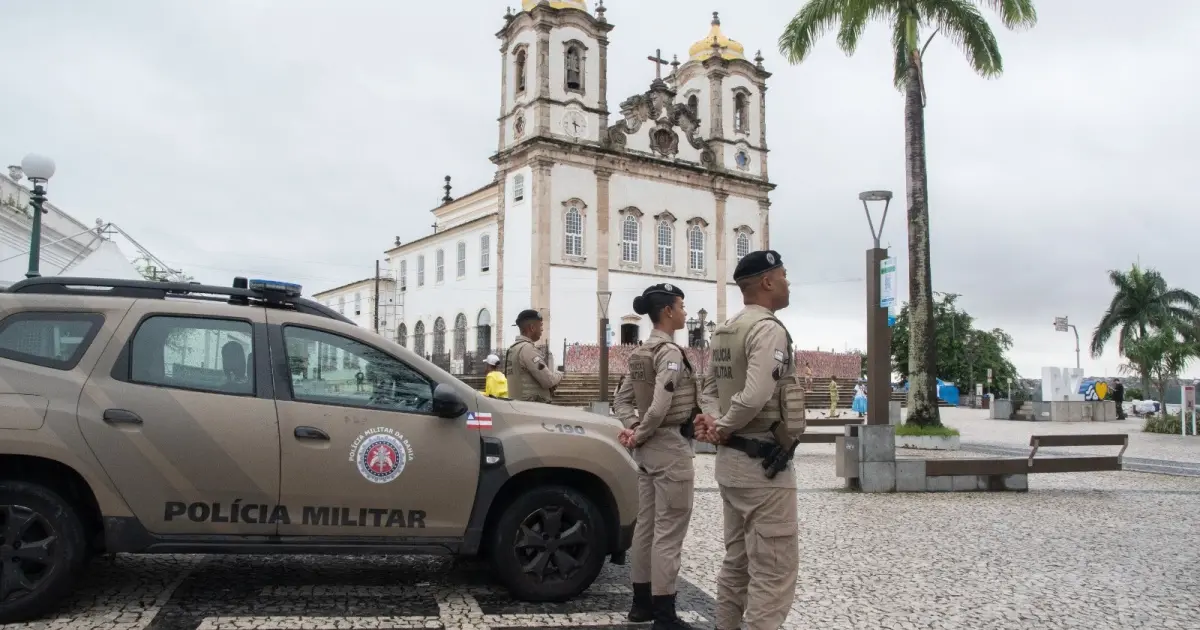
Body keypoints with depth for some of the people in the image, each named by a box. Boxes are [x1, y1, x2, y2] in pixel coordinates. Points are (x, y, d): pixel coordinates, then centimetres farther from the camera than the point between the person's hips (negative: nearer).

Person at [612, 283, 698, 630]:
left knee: (646, 525, 15)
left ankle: (642, 601, 26)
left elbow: (623, 397, 15)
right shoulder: (670, 352, -17)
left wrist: (633, 429, 3)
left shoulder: (640, 353, 11)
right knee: (668, 532, -2)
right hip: (671, 447, -9)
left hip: (648, 449, 9)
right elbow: (659, 407, -26)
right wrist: (640, 435, -12)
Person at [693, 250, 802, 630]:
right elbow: (755, 396, -27)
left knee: (737, 562, 18)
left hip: (732, 461, 10)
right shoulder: (768, 328, -16)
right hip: (764, 463, -10)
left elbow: (709, 390, 14)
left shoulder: (724, 332, 13)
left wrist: (713, 421, -3)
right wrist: (724, 428, -12)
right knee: (773, 571, -3)